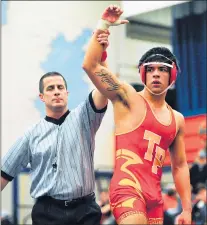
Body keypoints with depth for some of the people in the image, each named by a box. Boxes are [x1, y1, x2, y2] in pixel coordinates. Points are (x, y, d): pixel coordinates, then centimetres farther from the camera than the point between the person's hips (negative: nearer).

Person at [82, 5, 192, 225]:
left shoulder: (177, 119, 17)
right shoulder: (128, 98, 1)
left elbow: (180, 166, 22)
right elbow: (90, 65, -10)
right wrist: (103, 25, -13)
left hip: (155, 196, 7)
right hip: (128, 187, -7)